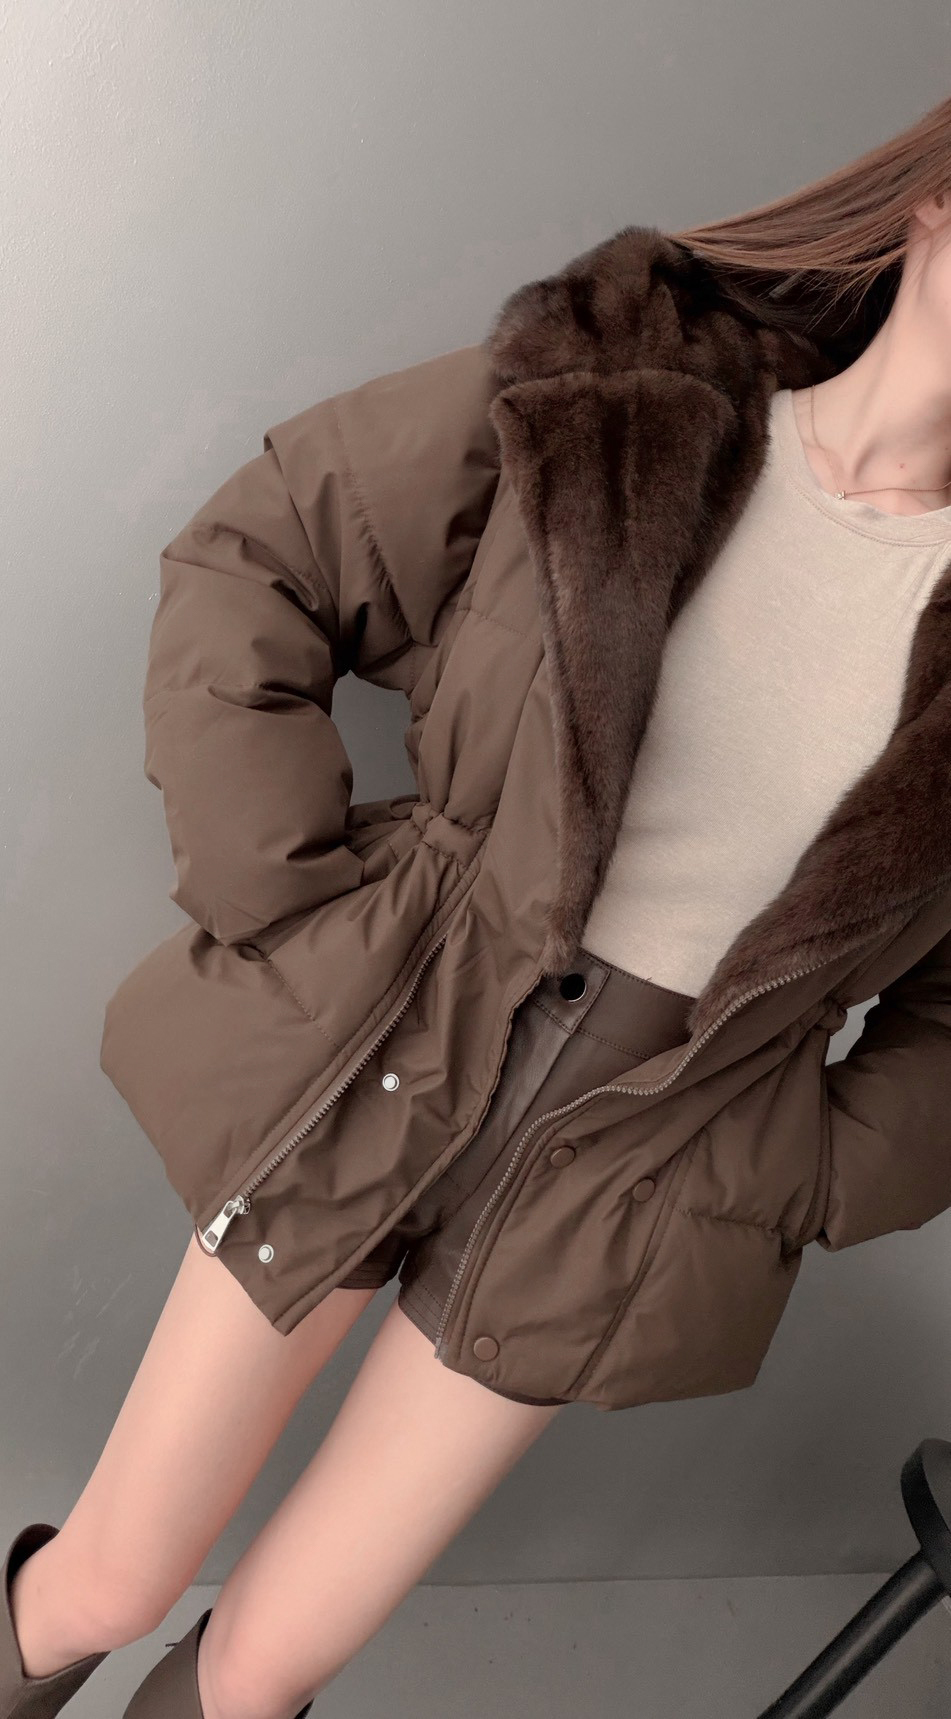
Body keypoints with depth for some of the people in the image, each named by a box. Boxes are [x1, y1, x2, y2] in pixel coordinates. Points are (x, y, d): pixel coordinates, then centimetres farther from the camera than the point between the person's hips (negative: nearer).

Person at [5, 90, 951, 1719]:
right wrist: (281, 898, -10)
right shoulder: (608, 391, -11)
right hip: (356, 1082, 0)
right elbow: (242, 565, -4)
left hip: (612, 1199, 1)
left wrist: (809, 1191, -1)